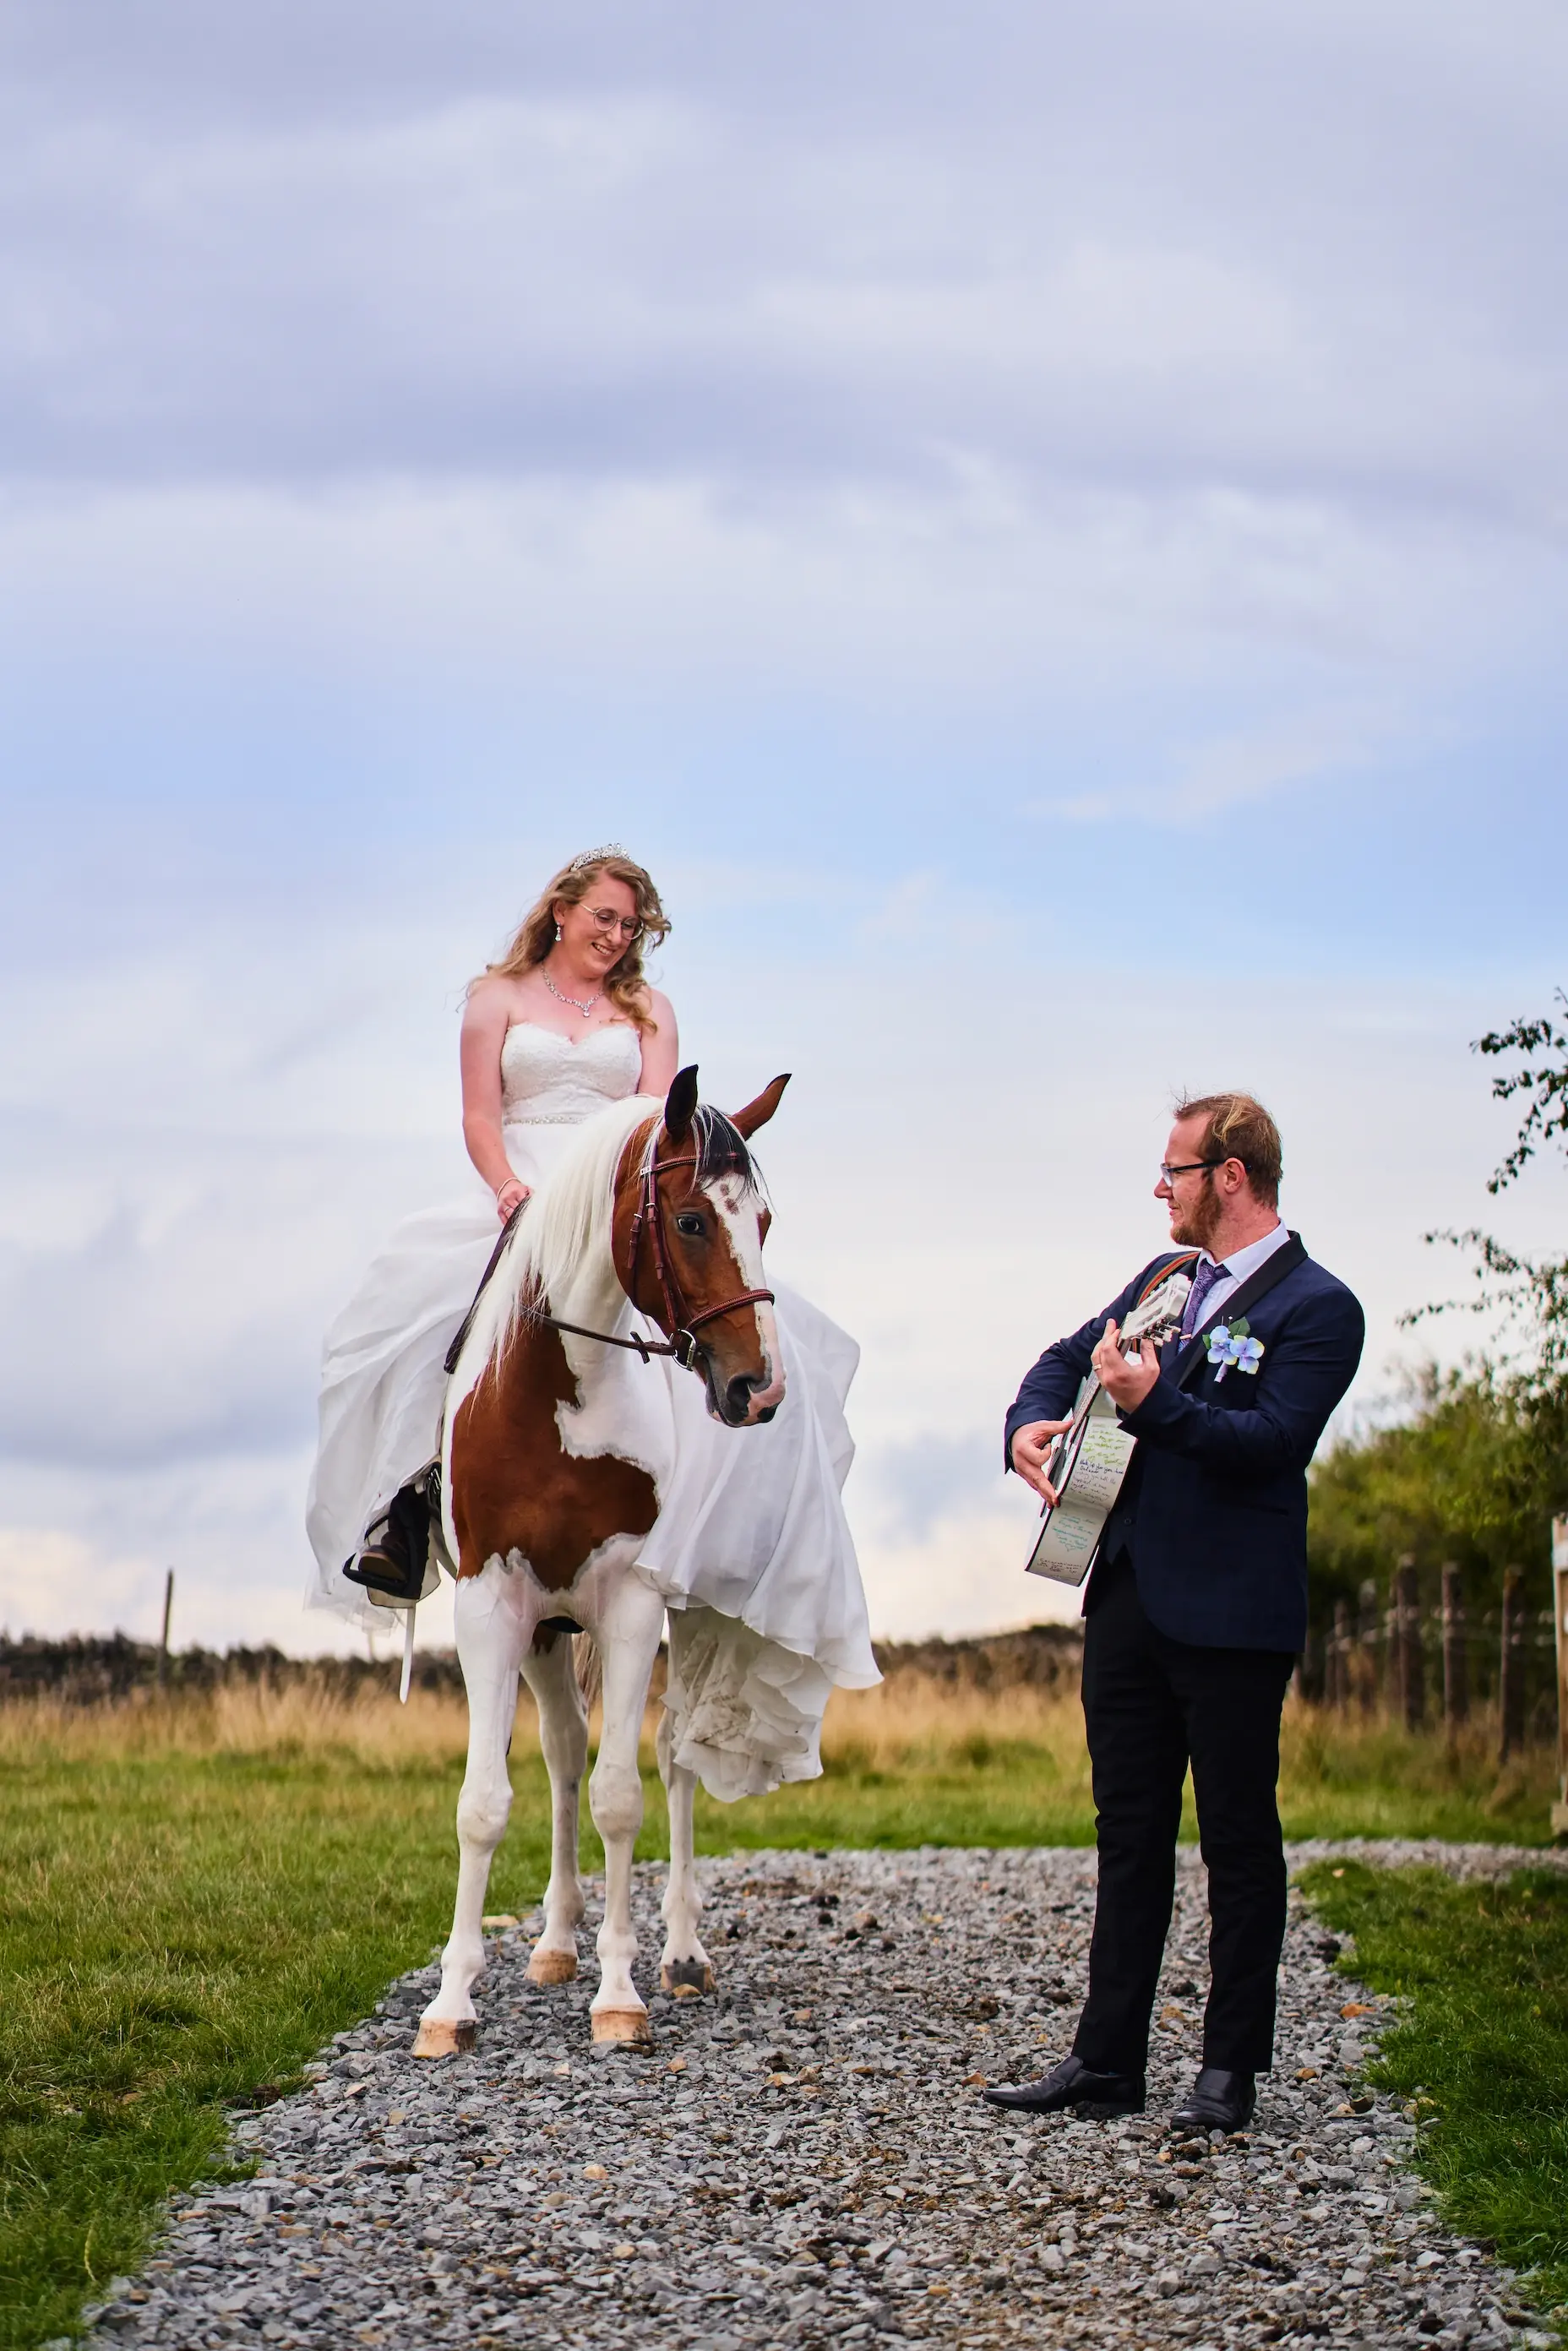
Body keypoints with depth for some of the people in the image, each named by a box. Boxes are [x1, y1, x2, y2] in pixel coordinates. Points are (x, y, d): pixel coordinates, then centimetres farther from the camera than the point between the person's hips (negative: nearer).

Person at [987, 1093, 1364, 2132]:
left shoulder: (1317, 1307, -8)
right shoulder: (1165, 1279, 15)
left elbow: (1270, 1441, -19)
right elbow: (1068, 1360, 22)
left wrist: (1155, 1403, -29)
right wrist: (1032, 1425, 1)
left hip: (1230, 1615, -7)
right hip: (1129, 1597, 7)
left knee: (1238, 1842, 2)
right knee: (1129, 1833, 11)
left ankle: (1231, 2070, 9)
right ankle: (1108, 2060, 16)